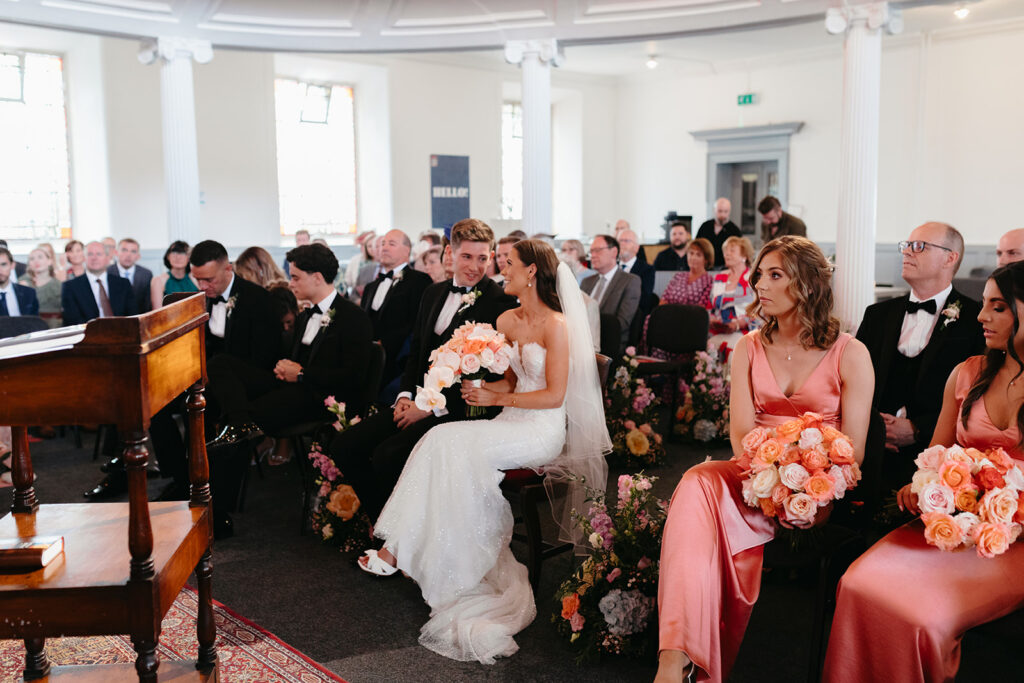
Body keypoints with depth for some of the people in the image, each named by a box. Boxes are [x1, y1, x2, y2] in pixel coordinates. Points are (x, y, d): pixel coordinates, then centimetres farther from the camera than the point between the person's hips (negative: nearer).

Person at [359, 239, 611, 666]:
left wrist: (497, 399, -13)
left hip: (542, 430, -7)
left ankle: (401, 551, -18)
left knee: (450, 443, -25)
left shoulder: (556, 325, -11)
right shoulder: (506, 321, 12)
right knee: (444, 442, -21)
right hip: (511, 424, 7)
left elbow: (554, 395, -14)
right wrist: (481, 387, -5)